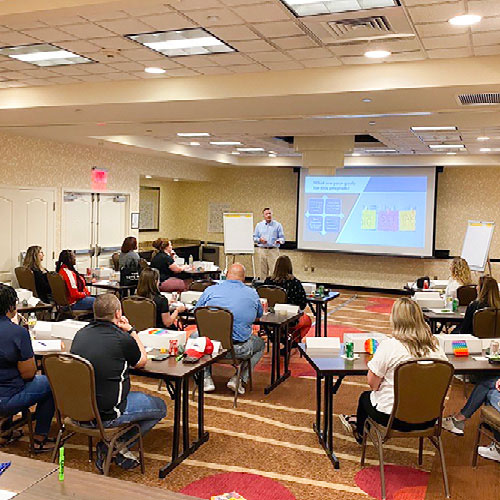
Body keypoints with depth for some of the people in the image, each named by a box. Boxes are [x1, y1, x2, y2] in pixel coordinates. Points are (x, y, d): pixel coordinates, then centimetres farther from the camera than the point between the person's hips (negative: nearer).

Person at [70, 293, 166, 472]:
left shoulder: (81, 333, 1)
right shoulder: (122, 339, -18)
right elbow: (142, 361, 3)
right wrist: (131, 330, 8)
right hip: (105, 415, -7)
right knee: (160, 407, 13)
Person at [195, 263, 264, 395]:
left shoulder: (211, 290, 1)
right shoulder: (252, 294, 3)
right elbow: (259, 314, 22)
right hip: (239, 349, 0)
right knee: (260, 344, 31)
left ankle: (206, 379, 22)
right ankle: (239, 379, 15)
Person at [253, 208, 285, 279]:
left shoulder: (277, 225, 6)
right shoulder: (259, 225, 13)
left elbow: (282, 237, 4)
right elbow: (254, 238, 13)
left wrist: (279, 241, -18)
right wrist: (259, 240, -8)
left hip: (273, 251, -2)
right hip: (262, 250, 2)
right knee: (263, 272, 4)